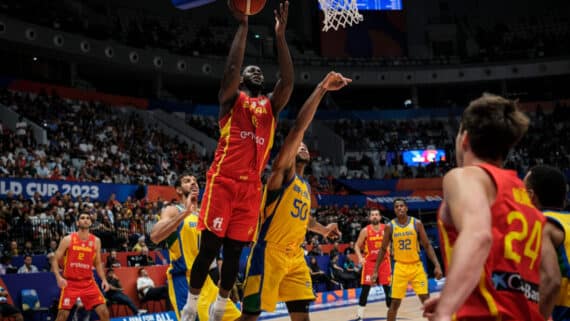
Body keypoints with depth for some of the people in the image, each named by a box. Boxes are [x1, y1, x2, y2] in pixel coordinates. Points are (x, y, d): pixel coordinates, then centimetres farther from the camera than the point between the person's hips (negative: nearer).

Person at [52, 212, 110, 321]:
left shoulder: (96, 241, 3)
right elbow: (55, 260, -4)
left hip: (88, 282, 3)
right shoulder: (68, 240, -6)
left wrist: (104, 279, -2)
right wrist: (58, 277, -20)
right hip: (70, 283, -2)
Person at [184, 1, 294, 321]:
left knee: (235, 252, 9)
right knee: (210, 248, -3)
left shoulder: (271, 106, 16)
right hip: (223, 182, -4)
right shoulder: (231, 99, 6)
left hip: (252, 188, 4)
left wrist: (280, 34, -4)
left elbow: (288, 82, 0)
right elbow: (232, 68, -12)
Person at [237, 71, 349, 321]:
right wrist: (321, 89, -21)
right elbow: (299, 127, -17)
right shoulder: (282, 172, -5)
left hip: (295, 256, 8)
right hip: (269, 253, -8)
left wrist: (322, 229, 23)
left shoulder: (306, 187, 19)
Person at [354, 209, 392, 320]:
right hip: (370, 262, -2)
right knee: (365, 288, -3)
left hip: (384, 261, 2)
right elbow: (357, 245, 0)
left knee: (388, 287, 3)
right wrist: (360, 257, -16)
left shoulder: (386, 229, -1)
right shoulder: (365, 231, -6)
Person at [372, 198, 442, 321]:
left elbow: (427, 246, 0)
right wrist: (375, 270, 0)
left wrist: (437, 265, -10)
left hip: (416, 266, 0)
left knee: (426, 299, -3)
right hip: (400, 267, 0)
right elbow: (383, 249, 5)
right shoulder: (390, 226, -3)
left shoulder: (417, 223, -4)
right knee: (395, 302, 1)